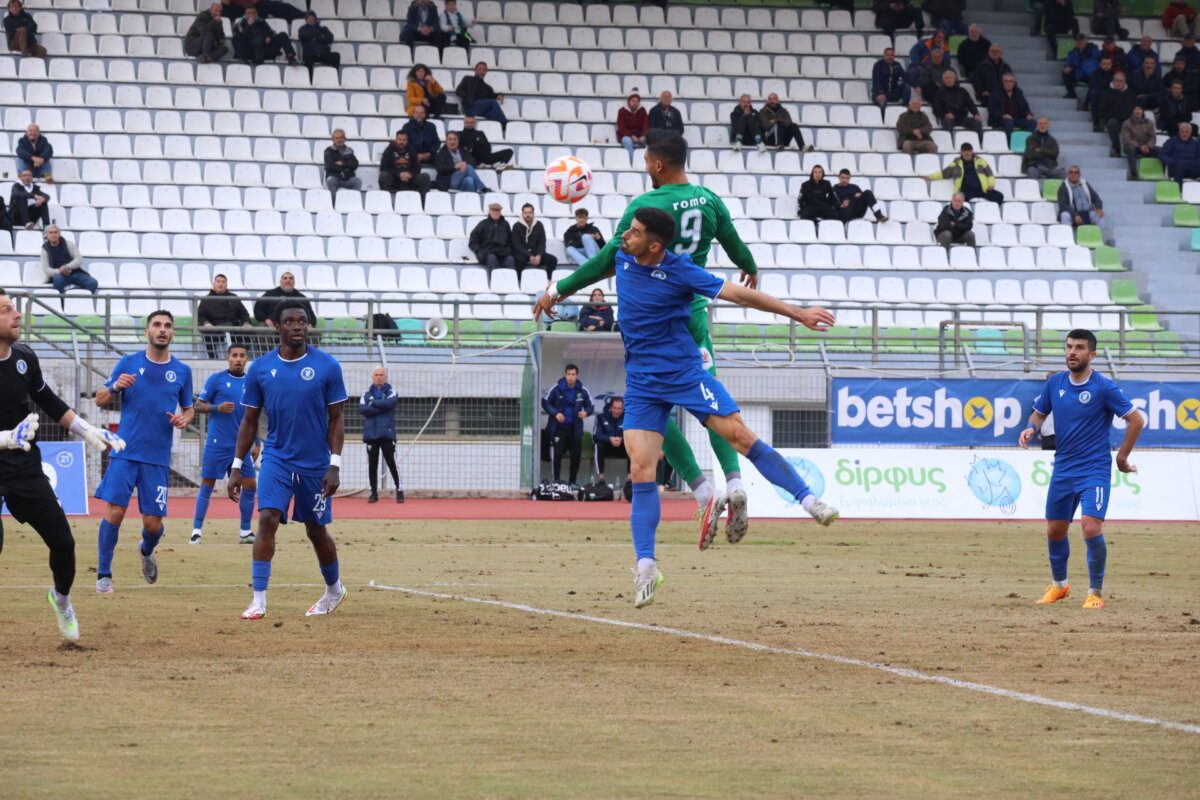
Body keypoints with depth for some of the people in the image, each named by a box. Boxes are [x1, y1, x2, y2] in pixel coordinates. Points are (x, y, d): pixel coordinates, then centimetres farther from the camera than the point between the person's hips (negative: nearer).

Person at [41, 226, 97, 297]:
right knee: (58, 279, -39)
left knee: (93, 283, -25)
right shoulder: (45, 250, 7)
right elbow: (46, 269, 0)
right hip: (59, 275, -1)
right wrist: (59, 271, -20)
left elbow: (79, 259, 0)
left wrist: (67, 266, -19)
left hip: (76, 273, 1)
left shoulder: (68, 243, 8)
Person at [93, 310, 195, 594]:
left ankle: (147, 551, 36)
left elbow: (189, 408, 19)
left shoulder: (182, 371, 8)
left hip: (158, 458, 1)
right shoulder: (128, 363, 3)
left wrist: (185, 418, -4)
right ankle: (103, 575, 0)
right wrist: (114, 387, -16)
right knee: (114, 512, -13)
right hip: (125, 454, -1)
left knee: (153, 523, 1)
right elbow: (100, 400, 5)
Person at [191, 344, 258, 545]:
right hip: (216, 444, -4)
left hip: (241, 445, 4)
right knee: (207, 485, -2)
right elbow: (198, 406, -1)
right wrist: (217, 408, -18)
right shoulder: (216, 379, -2)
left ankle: (245, 532, 13)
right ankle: (196, 531, 3)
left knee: (250, 486, 2)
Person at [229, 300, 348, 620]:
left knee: (316, 530, 11)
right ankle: (259, 599, -17)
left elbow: (336, 419, -2)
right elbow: (249, 421, 6)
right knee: (267, 519, -17)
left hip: (315, 463, -1)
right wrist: (236, 467, 3)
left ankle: (334, 589, 36)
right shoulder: (260, 368, -1)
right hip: (276, 458, 1)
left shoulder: (327, 366, -5)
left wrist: (335, 465, -10)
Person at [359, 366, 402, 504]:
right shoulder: (366, 394, 13)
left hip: (387, 434, -3)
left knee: (391, 462, -7)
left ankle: (399, 491, 0)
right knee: (372, 465, 3)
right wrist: (381, 408, -9)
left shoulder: (391, 392, 7)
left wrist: (373, 403, -5)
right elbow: (362, 409, -5)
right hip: (371, 434, 3)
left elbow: (390, 403, -15)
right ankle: (374, 492, 11)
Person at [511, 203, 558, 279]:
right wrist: (529, 256, -23)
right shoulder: (517, 226, -3)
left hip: (535, 253, 4)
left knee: (553, 259, -18)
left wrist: (539, 256, -17)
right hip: (522, 254, -4)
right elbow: (517, 245, -11)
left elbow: (542, 243, 3)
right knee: (520, 259, -39)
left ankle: (547, 280, -12)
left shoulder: (538, 225, 7)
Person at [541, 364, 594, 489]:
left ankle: (573, 482, 12)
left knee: (576, 455, 0)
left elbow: (590, 406, 9)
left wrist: (586, 412, -14)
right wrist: (555, 413, -16)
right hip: (559, 427, -2)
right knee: (558, 453, -10)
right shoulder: (556, 388, -6)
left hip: (575, 428, 2)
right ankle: (556, 480, 1)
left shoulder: (582, 390, 0)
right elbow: (545, 402, -1)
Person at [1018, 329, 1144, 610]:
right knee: (1055, 531, 12)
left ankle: (1095, 592, -4)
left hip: (1095, 469, -5)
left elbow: (1137, 420, -6)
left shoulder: (1104, 388, -11)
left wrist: (1122, 457, -2)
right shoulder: (1055, 383, 3)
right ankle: (1058, 585, 35)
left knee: (1091, 527, -19)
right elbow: (1039, 412, 18)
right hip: (1062, 469, 5)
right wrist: (1031, 428, -5)